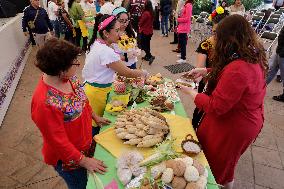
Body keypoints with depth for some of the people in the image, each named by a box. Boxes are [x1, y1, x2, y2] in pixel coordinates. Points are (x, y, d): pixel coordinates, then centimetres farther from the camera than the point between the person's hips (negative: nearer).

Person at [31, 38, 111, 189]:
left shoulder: (68, 78, -13)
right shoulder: (45, 102, -36)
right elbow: (58, 141, -26)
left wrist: (94, 117, 12)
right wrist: (84, 161, -18)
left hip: (86, 143, 6)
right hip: (69, 159, -6)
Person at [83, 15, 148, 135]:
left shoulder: (96, 44, 5)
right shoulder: (106, 52, -25)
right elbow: (127, 73, -19)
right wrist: (143, 73, -4)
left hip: (90, 87, 9)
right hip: (97, 93, -9)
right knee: (96, 125, 7)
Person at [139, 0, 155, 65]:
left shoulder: (145, 13, -21)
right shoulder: (152, 13, 2)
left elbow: (141, 22, -13)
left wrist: (140, 25, 6)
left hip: (144, 31, -8)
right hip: (150, 31, 8)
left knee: (143, 45, -1)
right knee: (147, 44, 17)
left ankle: (150, 56, -12)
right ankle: (147, 56, 27)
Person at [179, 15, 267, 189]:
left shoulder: (238, 70, -35)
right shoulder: (254, 58, -5)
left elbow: (215, 107, -30)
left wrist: (190, 92, -17)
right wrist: (206, 71, 3)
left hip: (233, 127, -9)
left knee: (218, 166, 18)